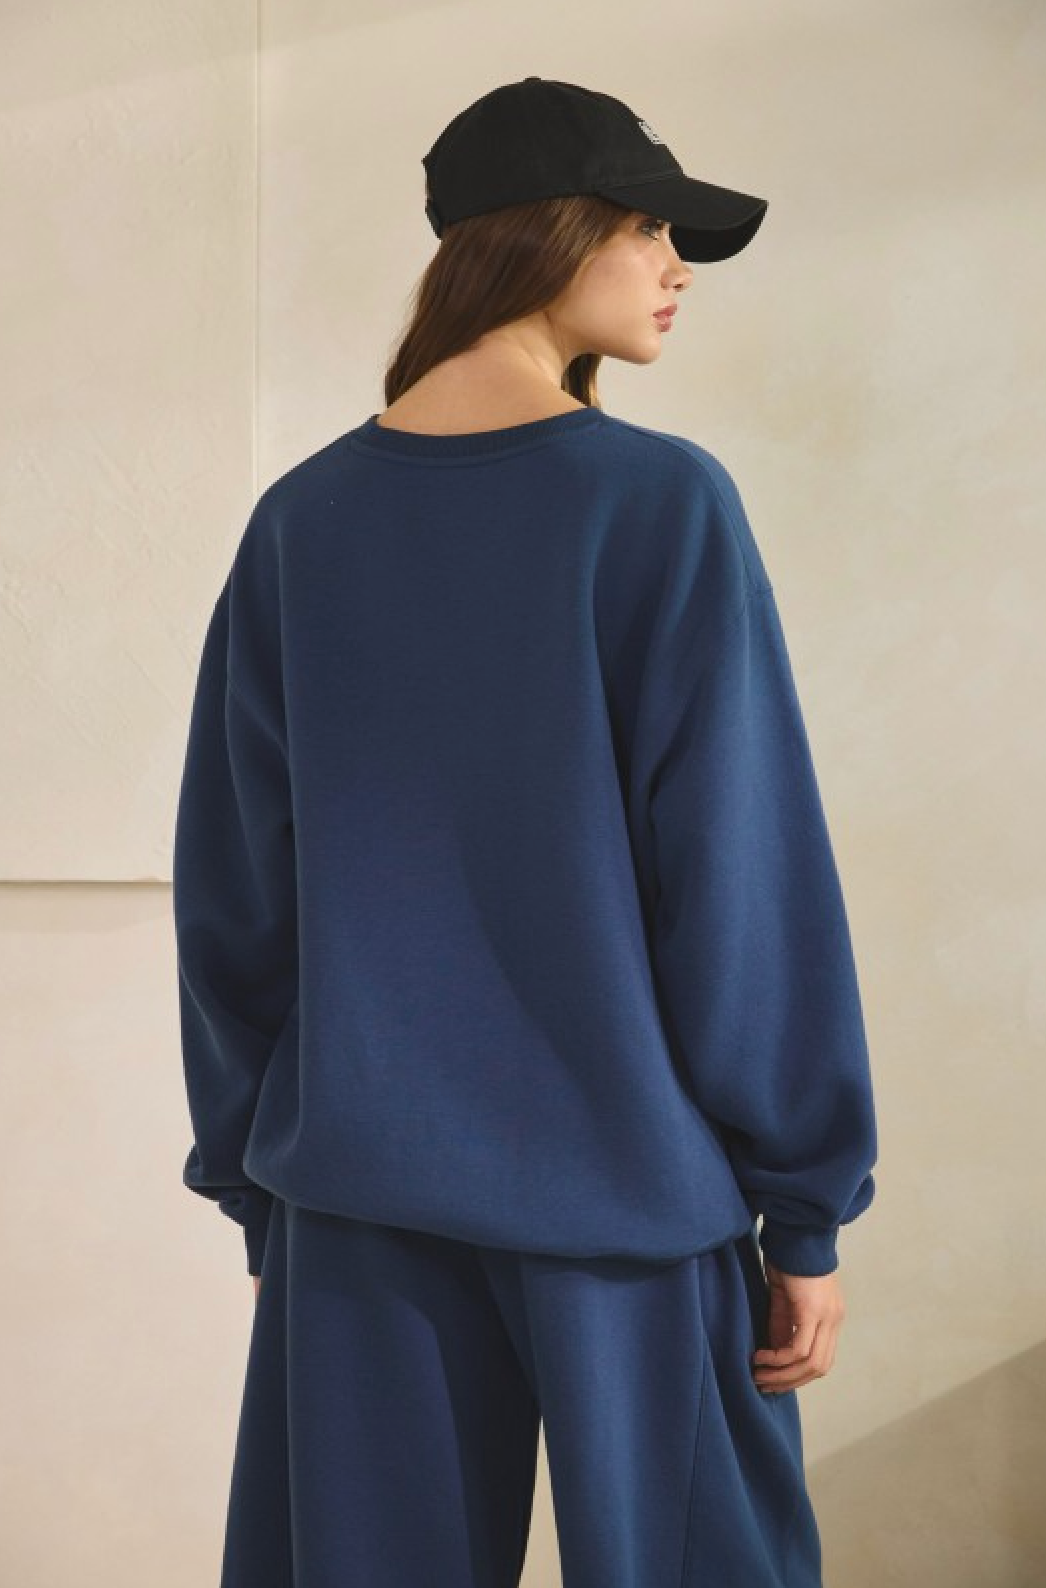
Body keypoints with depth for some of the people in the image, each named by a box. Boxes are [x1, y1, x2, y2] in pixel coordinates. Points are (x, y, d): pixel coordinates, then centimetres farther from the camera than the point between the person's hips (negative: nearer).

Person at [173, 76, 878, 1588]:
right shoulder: (661, 502, -10)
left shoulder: (302, 520, 2)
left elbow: (231, 892, 4)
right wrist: (807, 1211, -3)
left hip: (363, 1192, 4)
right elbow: (744, 879, -12)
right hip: (623, 1182, -4)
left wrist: (257, 1173, 14)